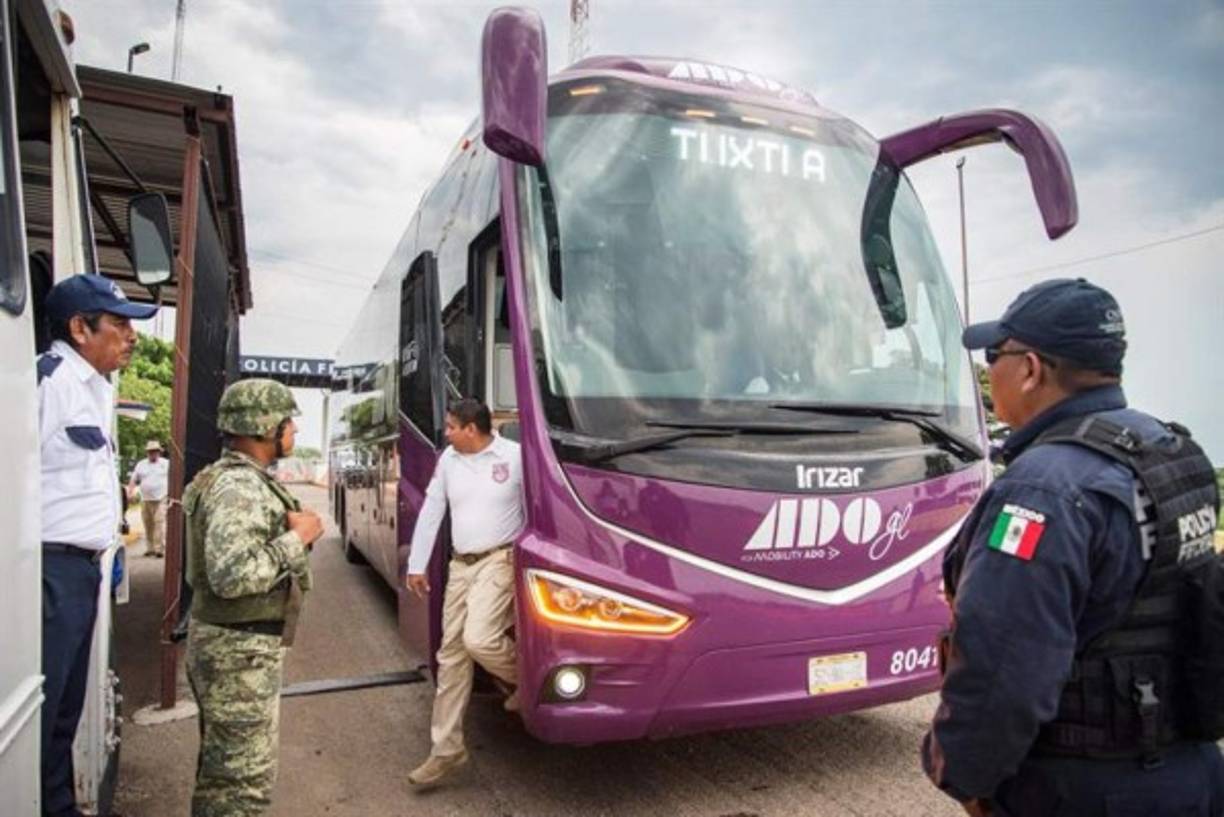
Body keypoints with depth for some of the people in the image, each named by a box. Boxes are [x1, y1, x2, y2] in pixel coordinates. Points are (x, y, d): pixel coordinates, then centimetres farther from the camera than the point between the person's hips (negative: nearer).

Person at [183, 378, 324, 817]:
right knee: (246, 778, -1)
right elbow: (232, 575, -33)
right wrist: (296, 538, -21)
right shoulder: (239, 487, -21)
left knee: (222, 765, 22)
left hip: (237, 643, 10)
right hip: (240, 649, -10)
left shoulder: (246, 479, 11)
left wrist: (293, 533, 2)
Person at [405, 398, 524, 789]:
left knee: (479, 639, -23)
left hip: (499, 561, -6)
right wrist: (416, 564, 12)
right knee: (452, 653, 8)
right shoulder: (448, 459, 7)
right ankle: (446, 749, 18)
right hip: (460, 565, 6)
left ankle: (528, 680, 9)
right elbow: (431, 511, 12)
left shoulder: (514, 456, -10)